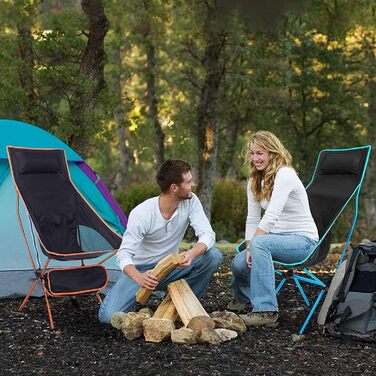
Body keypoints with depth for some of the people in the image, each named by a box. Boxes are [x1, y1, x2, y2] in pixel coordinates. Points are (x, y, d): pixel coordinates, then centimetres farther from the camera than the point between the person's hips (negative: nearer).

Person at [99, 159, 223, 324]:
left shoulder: (191, 201, -14)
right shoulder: (141, 214, -26)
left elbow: (207, 234, -21)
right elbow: (124, 254, -25)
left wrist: (192, 253, -44)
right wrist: (138, 277, -48)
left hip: (170, 268, 4)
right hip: (141, 270, -3)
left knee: (214, 256, -22)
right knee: (109, 316, -24)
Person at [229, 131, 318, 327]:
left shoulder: (284, 174, -17)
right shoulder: (255, 182, 10)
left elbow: (271, 217, -25)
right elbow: (252, 219, 4)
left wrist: (252, 246, -24)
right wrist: (249, 249, -9)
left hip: (303, 240, -7)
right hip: (279, 238, 7)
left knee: (260, 242, -35)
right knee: (239, 264, -17)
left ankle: (266, 310, -36)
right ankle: (241, 298, 21)